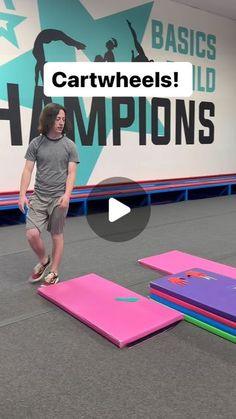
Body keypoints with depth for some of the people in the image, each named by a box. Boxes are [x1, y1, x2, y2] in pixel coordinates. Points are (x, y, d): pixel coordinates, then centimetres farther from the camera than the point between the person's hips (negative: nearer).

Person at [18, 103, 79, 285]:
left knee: (57, 235, 6)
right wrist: (22, 194, -9)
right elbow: (28, 170, 0)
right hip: (39, 196, 1)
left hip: (59, 198, -1)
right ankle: (43, 260, 21)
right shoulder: (36, 143, 1)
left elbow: (71, 173, -5)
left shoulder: (69, 145, -1)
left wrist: (66, 195, -18)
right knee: (32, 234, -8)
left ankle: (54, 272, 22)